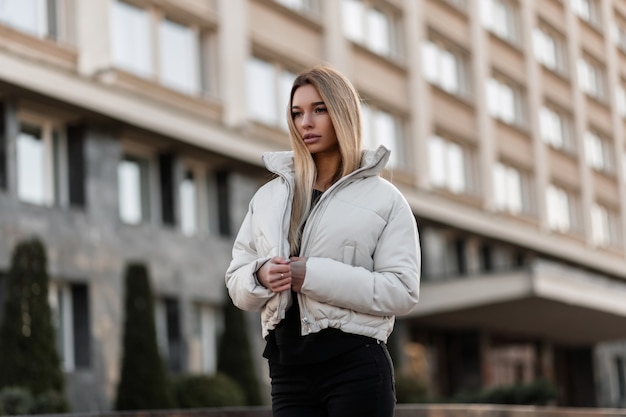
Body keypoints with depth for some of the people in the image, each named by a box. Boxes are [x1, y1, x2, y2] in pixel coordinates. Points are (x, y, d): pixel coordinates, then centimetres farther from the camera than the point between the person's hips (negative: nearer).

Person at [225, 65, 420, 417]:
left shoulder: (383, 198, 3)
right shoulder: (268, 197, 15)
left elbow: (401, 291, -8)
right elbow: (237, 284, 14)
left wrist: (313, 276, -16)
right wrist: (260, 275, -10)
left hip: (357, 366, -4)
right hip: (289, 370, 4)